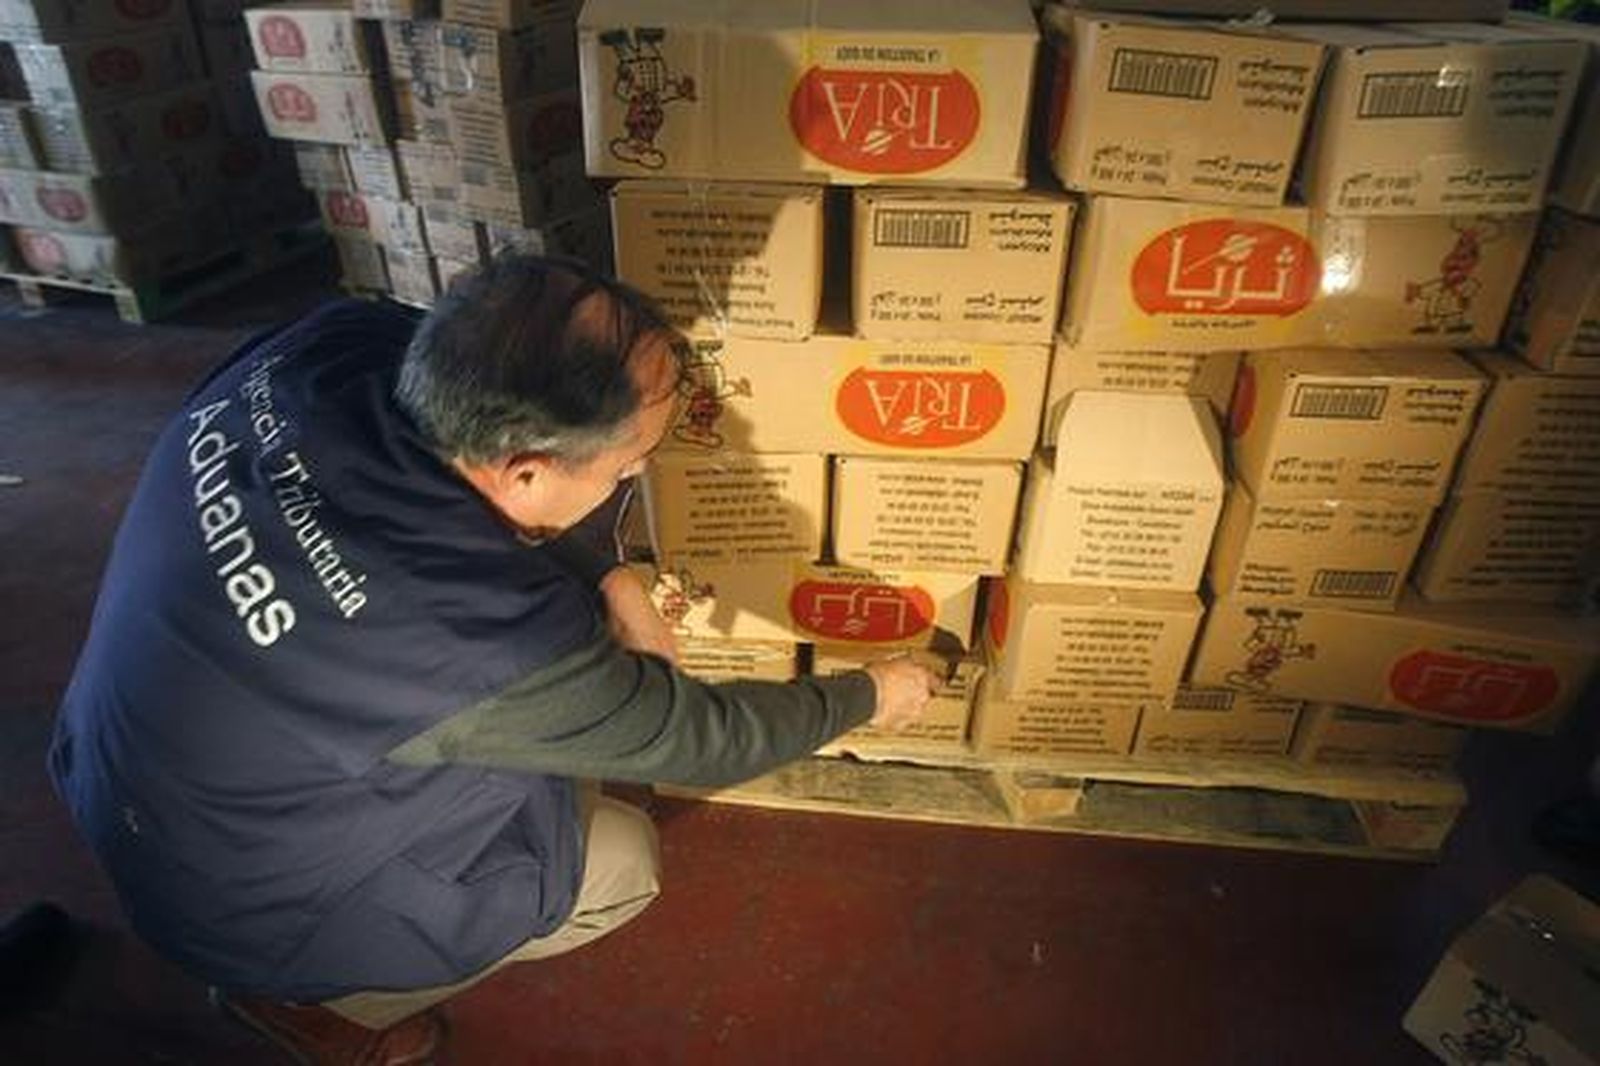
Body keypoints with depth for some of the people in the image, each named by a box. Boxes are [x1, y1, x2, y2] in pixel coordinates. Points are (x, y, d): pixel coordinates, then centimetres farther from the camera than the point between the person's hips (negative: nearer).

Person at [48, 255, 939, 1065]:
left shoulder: (338, 345, -23)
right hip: (240, 894, -6)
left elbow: (492, 472, -2)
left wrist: (608, 578, -12)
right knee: (623, 862, 4)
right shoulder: (489, 640, -38)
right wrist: (869, 696, -5)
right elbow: (701, 739, -21)